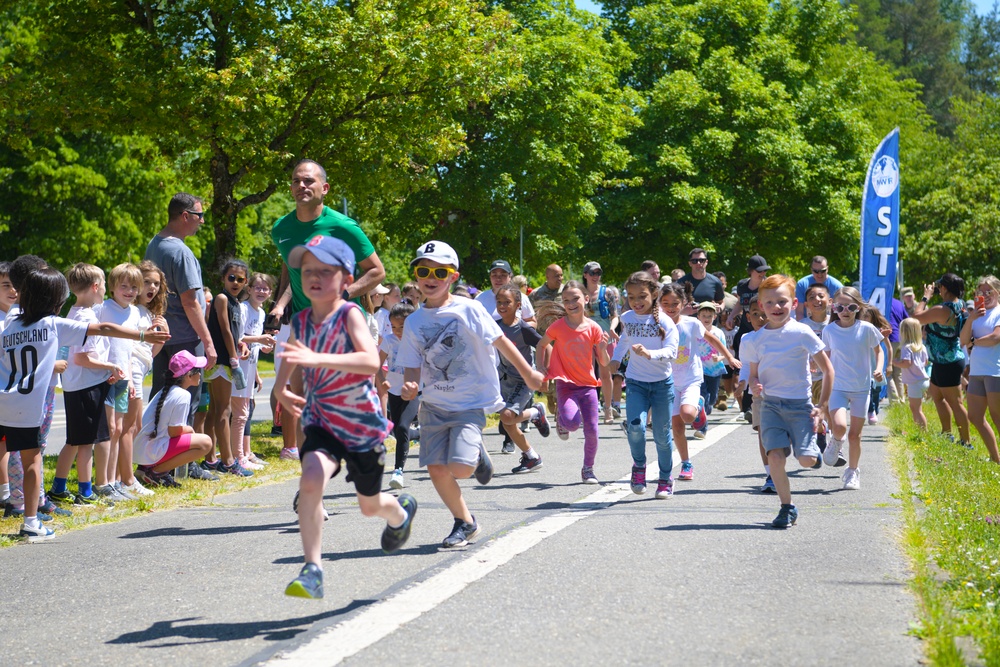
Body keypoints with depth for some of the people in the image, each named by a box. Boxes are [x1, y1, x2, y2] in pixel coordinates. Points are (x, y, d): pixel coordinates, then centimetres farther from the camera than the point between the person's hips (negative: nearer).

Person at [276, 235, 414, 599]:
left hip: (362, 422, -3)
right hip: (321, 420, 3)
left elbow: (371, 361, -39)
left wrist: (317, 359, -50)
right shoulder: (300, 321, -4)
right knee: (310, 480, -27)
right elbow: (291, 357, 18)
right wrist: (281, 388, -2)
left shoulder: (350, 315, -21)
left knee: (370, 505, 17)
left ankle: (401, 511, 54)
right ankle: (312, 571, -22)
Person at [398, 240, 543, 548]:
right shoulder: (413, 322, 2)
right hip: (434, 404, 4)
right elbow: (413, 367, 6)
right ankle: (465, 523, 20)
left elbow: (501, 342, -3)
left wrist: (529, 374, 3)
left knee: (460, 467, -19)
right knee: (436, 468, -2)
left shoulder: (467, 310, -9)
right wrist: (410, 386, -17)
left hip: (471, 403, -4)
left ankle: (478, 456, 18)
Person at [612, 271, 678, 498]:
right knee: (635, 425, -22)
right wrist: (616, 358, 19)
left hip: (662, 383, -2)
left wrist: (649, 353, -39)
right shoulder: (627, 318, 1)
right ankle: (639, 465, 4)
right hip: (636, 383, 2)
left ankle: (665, 479, 26)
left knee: (662, 434, 6)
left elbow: (671, 351, -24)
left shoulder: (664, 322, -12)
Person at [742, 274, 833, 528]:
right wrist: (755, 386, -11)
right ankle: (787, 508, 2)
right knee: (775, 456, -16)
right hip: (770, 404, 2)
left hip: (800, 403, -2)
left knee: (806, 460, -12)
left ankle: (814, 448, 27)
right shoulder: (755, 339, 3)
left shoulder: (802, 333, -6)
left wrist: (821, 406, -3)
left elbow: (827, 369, -1)